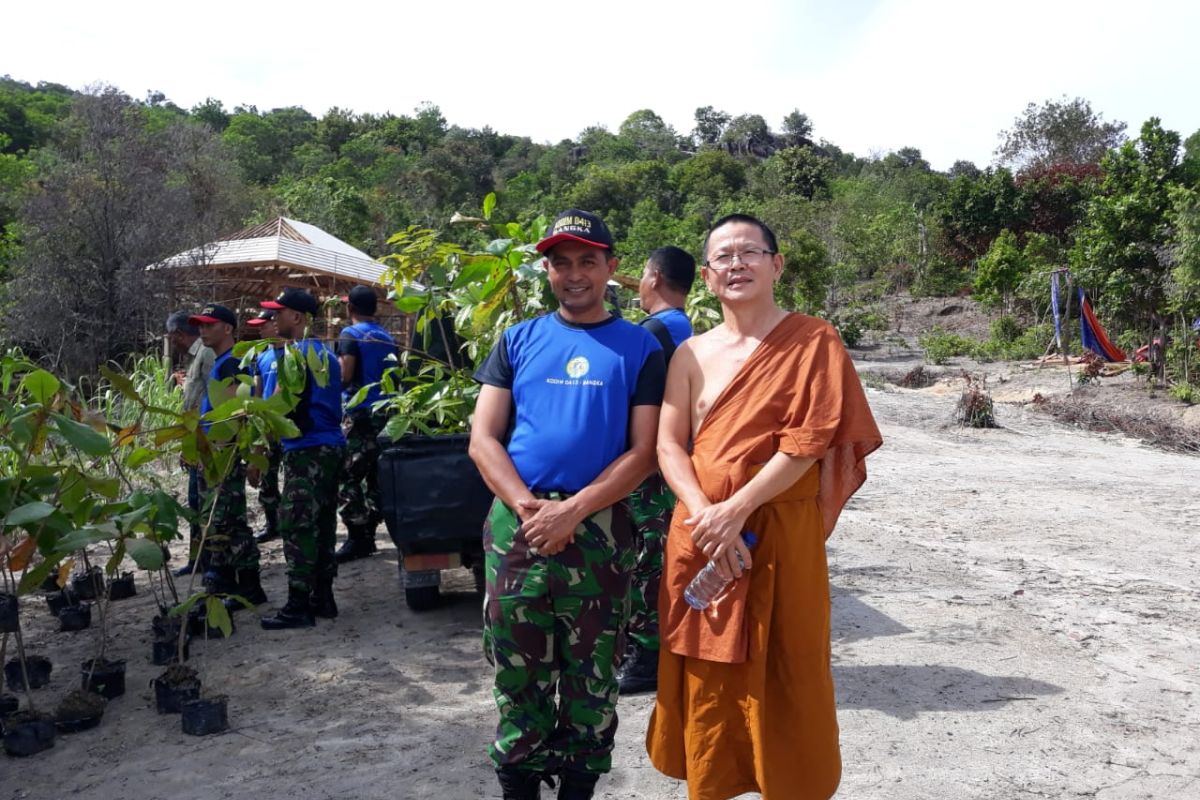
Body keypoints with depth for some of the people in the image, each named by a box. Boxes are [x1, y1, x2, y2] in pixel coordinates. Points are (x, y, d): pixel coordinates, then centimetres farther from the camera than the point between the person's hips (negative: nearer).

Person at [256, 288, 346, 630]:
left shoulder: (293, 353, -10)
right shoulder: (325, 354, 16)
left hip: (306, 451, -9)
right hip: (331, 446, 9)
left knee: (296, 526, -6)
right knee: (322, 524, 12)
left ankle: (298, 605, -4)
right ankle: (322, 597, 18)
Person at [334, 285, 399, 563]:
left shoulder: (350, 334, -8)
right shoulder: (388, 338, 13)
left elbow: (345, 375, -17)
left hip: (359, 412, -7)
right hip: (385, 412, 7)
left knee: (348, 477, -4)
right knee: (375, 475, 10)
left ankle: (357, 539, -7)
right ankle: (368, 535, 15)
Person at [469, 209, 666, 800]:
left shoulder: (638, 347, 3)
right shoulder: (519, 340, 8)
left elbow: (643, 451, -4)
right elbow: (482, 440, 2)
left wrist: (572, 510, -15)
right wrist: (527, 506, -14)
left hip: (599, 531, -1)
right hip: (516, 527, 2)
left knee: (591, 677, 10)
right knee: (518, 673, 10)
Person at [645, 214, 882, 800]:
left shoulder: (813, 342, -2)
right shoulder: (691, 353, 8)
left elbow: (809, 441, -11)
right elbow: (668, 445, 1)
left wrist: (736, 510, -18)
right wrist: (706, 514, -15)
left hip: (779, 531, -3)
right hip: (701, 533, 4)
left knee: (781, 679, 4)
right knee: (707, 680, 11)